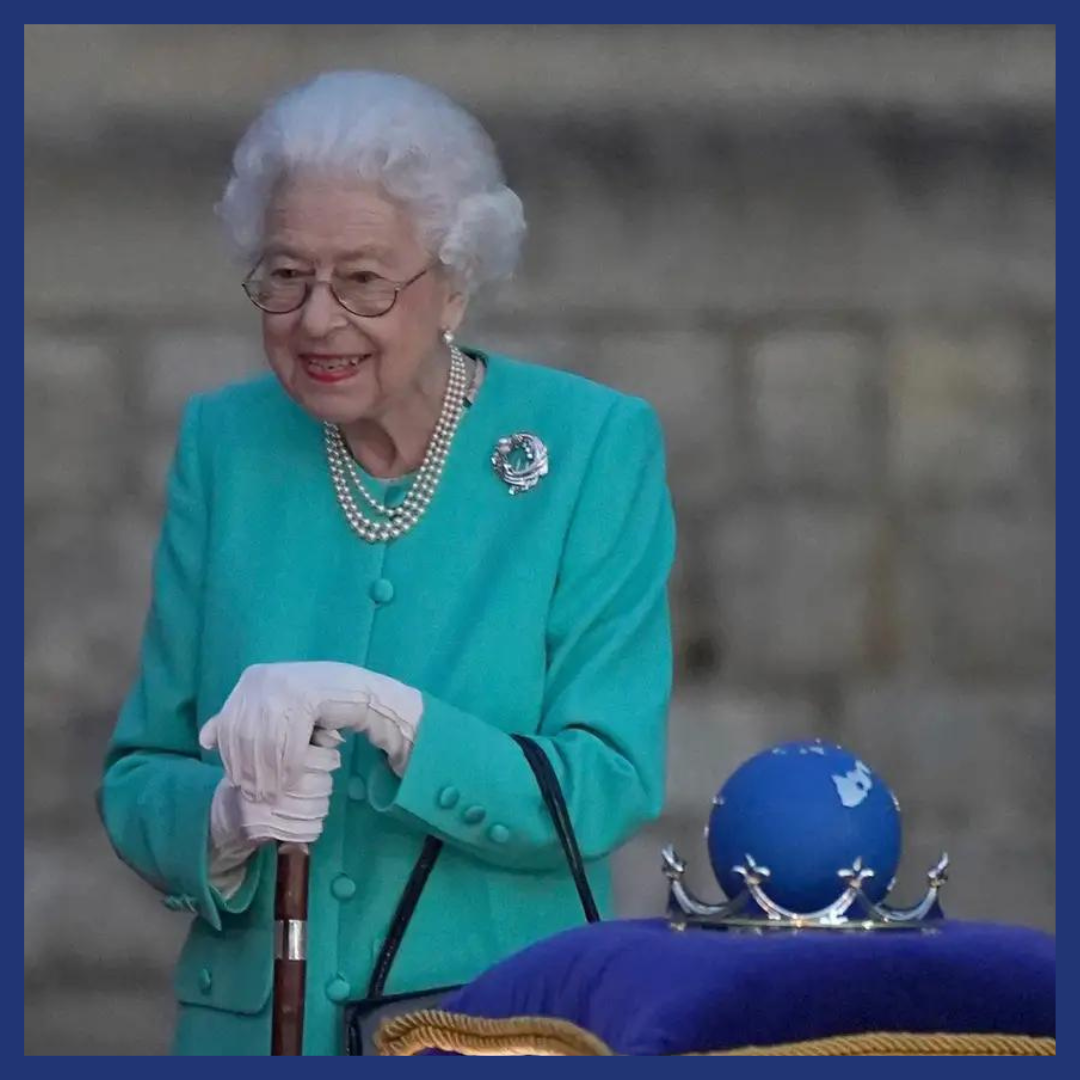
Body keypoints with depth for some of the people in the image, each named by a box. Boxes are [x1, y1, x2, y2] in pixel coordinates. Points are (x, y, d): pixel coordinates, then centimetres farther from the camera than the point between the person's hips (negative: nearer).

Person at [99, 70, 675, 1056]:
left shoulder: (595, 448, -7)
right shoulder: (224, 445, 1)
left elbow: (607, 792, -12)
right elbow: (136, 786, 3)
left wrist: (384, 711, -25)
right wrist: (228, 821, -18)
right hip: (247, 1023, 2)